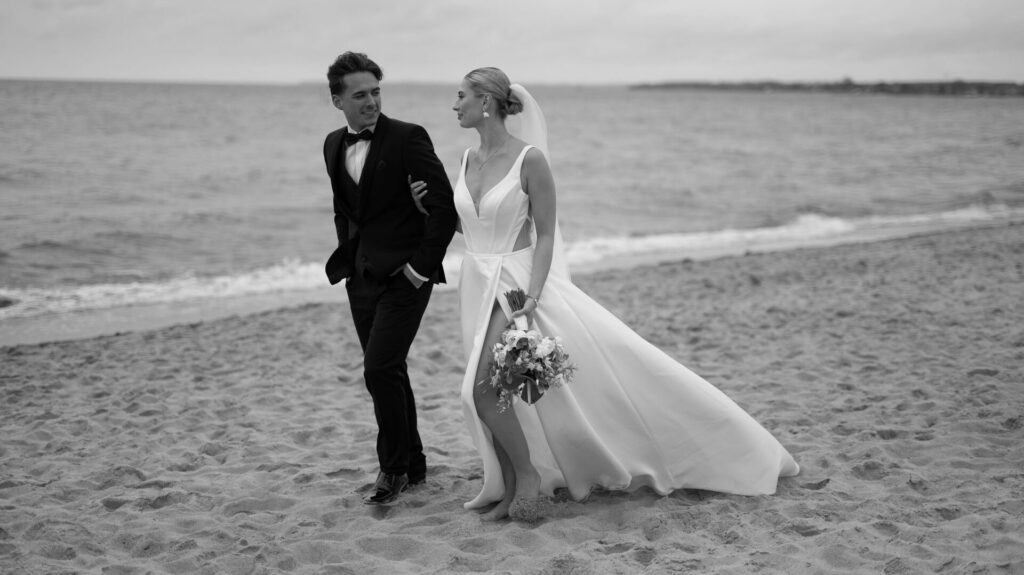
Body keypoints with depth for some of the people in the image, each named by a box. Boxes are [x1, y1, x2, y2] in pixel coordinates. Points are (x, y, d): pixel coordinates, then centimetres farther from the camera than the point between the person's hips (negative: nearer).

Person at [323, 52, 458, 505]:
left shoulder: (408, 137, -11)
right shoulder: (334, 146, 9)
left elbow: (445, 205, -13)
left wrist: (422, 265, -15)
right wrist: (348, 259, 13)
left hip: (404, 276, -7)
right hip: (361, 279, 7)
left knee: (380, 370, -14)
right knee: (388, 372, 12)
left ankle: (394, 466, 3)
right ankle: (412, 464, 26)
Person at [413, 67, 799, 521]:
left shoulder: (529, 159, -13)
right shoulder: (469, 160, 8)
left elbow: (545, 234, -13)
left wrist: (531, 297, -22)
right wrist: (433, 205, 5)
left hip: (515, 281, -7)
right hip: (477, 283, 7)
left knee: (483, 385, -18)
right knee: (483, 390, 9)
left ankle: (528, 476, 3)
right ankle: (512, 489, 23)